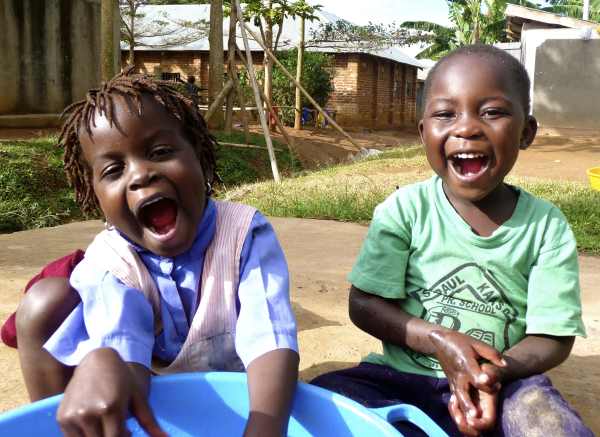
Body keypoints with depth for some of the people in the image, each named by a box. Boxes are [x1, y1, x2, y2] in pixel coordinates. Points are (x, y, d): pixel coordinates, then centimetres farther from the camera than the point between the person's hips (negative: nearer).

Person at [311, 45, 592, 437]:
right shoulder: (405, 209, -7)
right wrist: (439, 341, -21)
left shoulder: (547, 225, -4)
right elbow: (364, 305, -6)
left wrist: (496, 370, -24)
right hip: (402, 377, 1)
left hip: (503, 387, 0)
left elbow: (553, 336, -4)